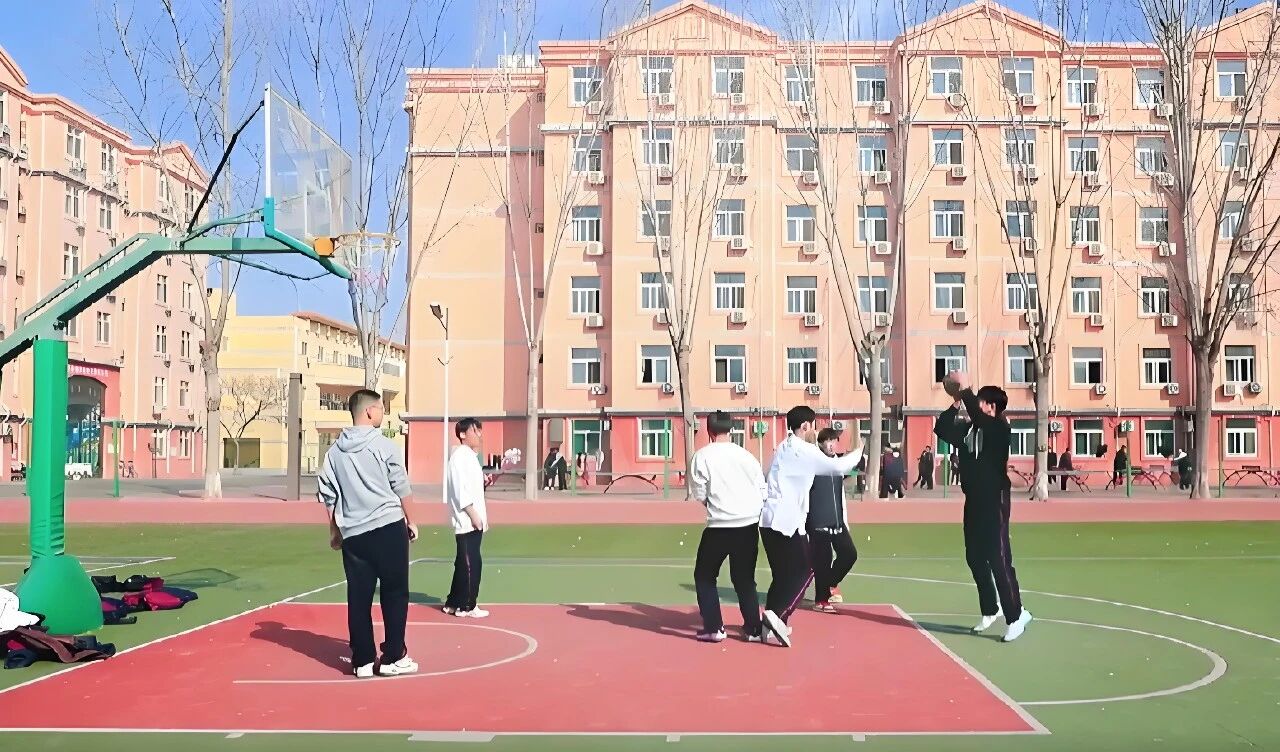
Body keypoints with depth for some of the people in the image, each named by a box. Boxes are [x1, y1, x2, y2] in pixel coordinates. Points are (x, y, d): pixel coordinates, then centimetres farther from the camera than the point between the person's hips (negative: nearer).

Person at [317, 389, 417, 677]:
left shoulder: (334, 451, 9)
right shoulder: (383, 445, -5)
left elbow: (328, 496, 11)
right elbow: (401, 488, -1)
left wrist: (334, 531, 21)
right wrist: (410, 521, 11)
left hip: (353, 533, 5)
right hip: (388, 527, -4)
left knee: (358, 597, 7)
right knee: (395, 593, 4)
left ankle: (363, 661, 10)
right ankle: (393, 658, 6)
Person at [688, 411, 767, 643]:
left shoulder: (702, 456, -4)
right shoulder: (746, 455, 7)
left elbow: (699, 494, -4)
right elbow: (763, 490, 8)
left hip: (719, 525, -4)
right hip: (749, 524, 4)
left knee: (704, 576, 13)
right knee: (744, 578, 18)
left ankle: (713, 628, 7)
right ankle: (753, 628, 14)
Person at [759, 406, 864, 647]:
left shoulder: (784, 448, 19)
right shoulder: (803, 451, -10)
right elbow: (836, 466, -11)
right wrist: (860, 452, 3)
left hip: (770, 520, 9)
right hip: (786, 521, -9)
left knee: (784, 574, 13)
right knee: (803, 571, -3)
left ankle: (770, 624, 12)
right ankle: (777, 615, -15)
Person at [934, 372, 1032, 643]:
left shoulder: (999, 428, -11)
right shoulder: (967, 429, 9)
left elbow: (978, 417, -28)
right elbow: (941, 429, 6)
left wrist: (966, 390, -20)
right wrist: (955, 403, 0)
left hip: (994, 501, -8)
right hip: (974, 501, 8)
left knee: (998, 559, -9)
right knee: (975, 558, 13)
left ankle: (1016, 616, -1)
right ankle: (990, 610, 27)